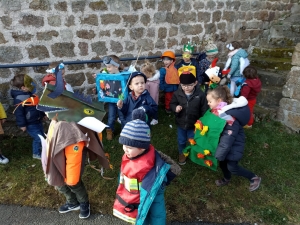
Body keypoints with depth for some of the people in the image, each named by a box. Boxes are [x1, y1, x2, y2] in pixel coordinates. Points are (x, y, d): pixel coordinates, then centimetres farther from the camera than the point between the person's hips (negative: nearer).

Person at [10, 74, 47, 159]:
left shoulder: (30, 94, 9)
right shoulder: (19, 99, -21)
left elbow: (38, 106, 20)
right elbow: (18, 113, -20)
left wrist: (43, 114, 25)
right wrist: (22, 124, -18)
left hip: (37, 121, 9)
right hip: (30, 124, -9)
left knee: (42, 136, 18)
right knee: (38, 138, -6)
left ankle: (43, 151, 35)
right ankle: (36, 154, 13)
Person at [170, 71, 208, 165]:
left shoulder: (200, 94, -19)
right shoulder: (177, 93, -14)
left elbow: (204, 110, -10)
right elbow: (172, 104, 1)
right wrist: (175, 108, -22)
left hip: (194, 124, -2)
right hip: (181, 123, 2)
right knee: (181, 141, 21)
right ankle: (182, 153, 48)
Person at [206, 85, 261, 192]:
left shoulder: (230, 117, -33)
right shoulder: (218, 111, -5)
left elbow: (228, 138, -32)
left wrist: (218, 155, -28)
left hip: (233, 146, -8)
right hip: (223, 142, 8)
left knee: (232, 167, 3)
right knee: (222, 163, 21)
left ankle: (254, 178, 25)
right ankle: (226, 178, 50)